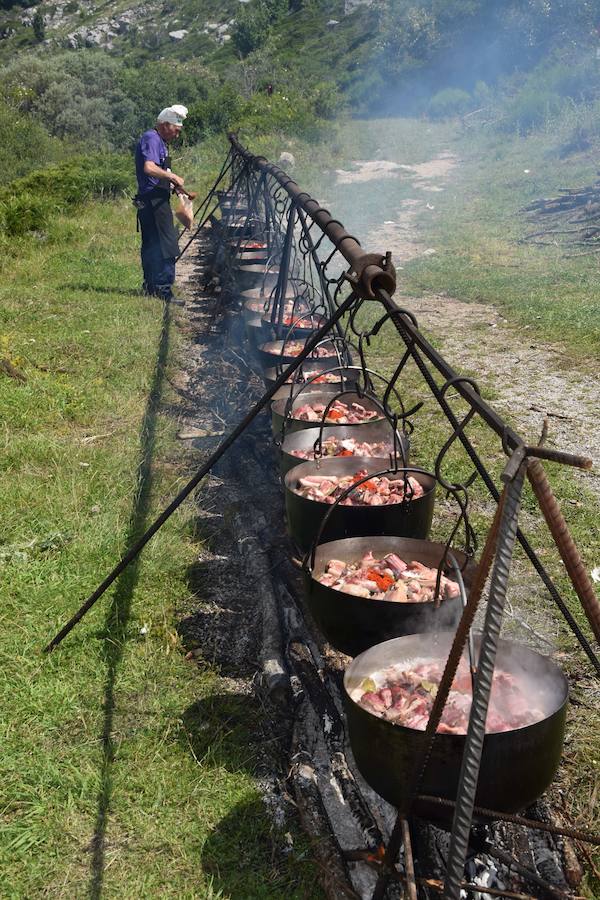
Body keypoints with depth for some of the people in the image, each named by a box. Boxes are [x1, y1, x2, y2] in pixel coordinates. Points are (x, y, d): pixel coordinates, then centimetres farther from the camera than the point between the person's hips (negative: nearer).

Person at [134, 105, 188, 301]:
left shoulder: (159, 141, 21)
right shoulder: (152, 139, -12)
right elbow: (149, 168, -27)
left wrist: (171, 183, 14)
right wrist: (173, 176, -19)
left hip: (155, 200, 11)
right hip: (154, 200, -11)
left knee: (151, 245, 14)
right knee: (167, 244, -12)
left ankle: (150, 285, 21)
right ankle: (163, 287, -12)